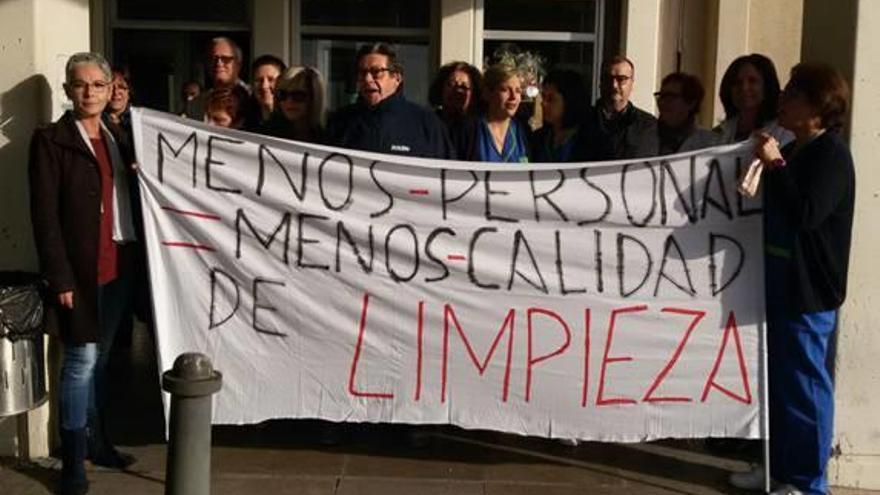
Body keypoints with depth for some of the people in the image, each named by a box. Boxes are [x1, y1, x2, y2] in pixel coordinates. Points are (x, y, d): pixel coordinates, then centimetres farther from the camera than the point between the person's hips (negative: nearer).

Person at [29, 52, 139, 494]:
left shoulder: (117, 137, 13)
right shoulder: (50, 140, -4)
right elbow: (45, 214, -9)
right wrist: (59, 276, -15)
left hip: (119, 265, 6)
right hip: (80, 268, -5)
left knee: (103, 357, 13)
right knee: (82, 359, -3)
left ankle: (98, 440, 26)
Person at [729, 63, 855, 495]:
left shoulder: (831, 154, -13)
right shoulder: (793, 150, 13)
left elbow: (806, 213, -26)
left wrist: (774, 165, -22)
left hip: (808, 288, -9)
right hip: (780, 282, 9)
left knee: (803, 385, -1)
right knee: (776, 380, 16)